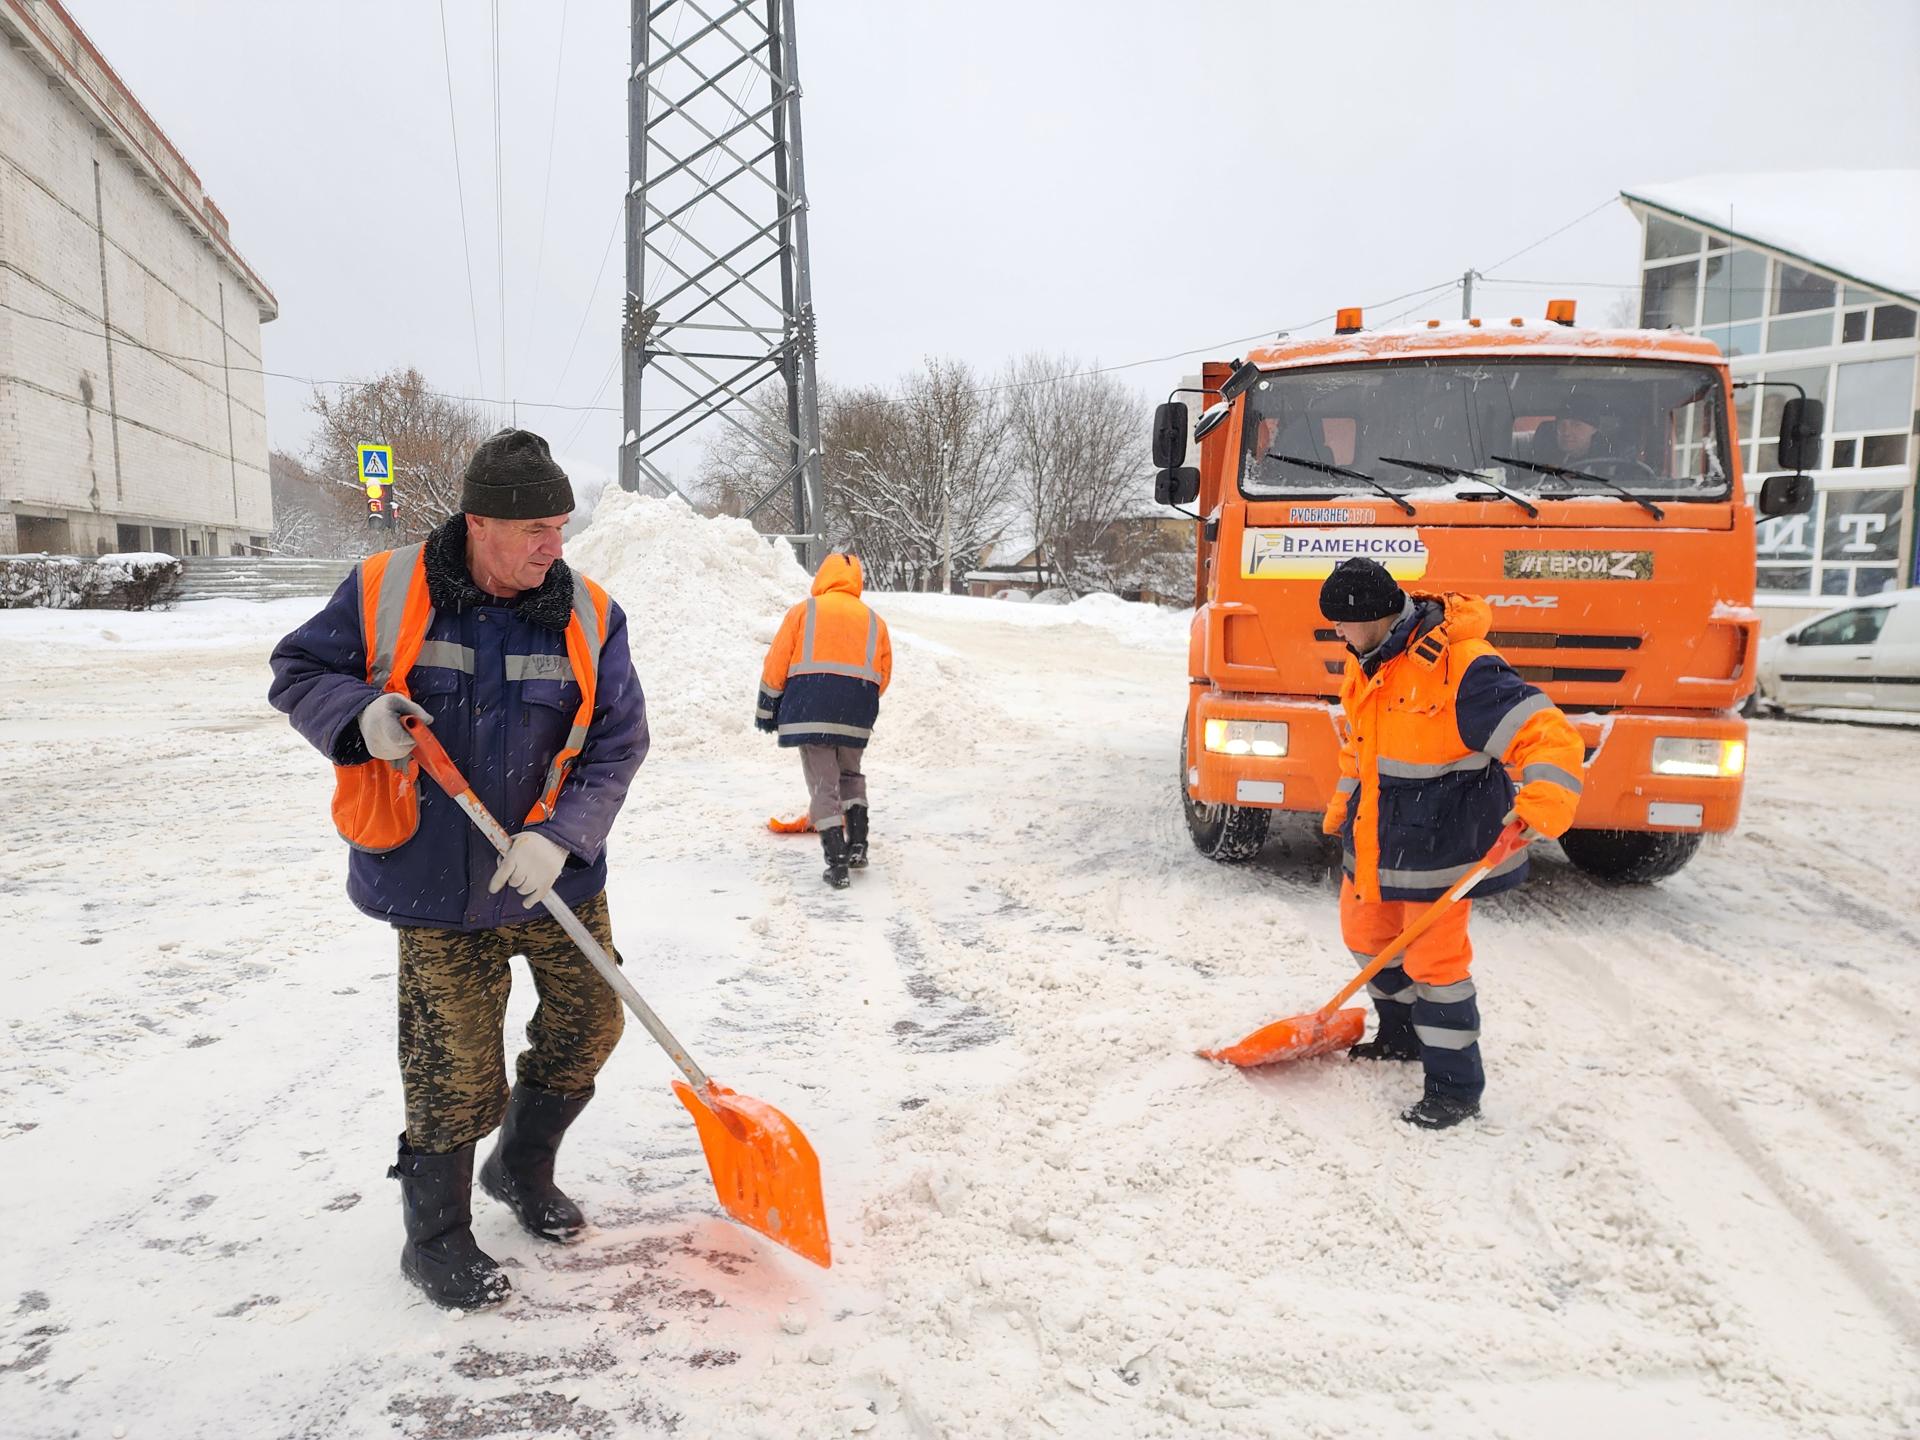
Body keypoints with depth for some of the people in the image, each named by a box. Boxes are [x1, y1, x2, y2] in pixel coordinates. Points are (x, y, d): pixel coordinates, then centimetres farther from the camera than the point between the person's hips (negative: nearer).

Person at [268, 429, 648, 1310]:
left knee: (587, 1025, 13)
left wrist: (560, 837, -18)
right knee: (453, 1070, 4)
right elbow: (295, 674, 1)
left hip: (556, 873, 3)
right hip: (436, 877, -3)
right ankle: (436, 1242, 27)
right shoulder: (383, 592, -10)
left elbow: (618, 743, -4)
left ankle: (522, 1169, 41)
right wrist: (360, 711, -22)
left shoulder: (588, 617, -6)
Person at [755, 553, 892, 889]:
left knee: (823, 784, 2)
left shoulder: (803, 611, 7)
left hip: (810, 707, -3)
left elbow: (776, 664, 3)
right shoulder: (874, 621, 15)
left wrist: (767, 710, 12)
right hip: (857, 713, 3)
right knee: (850, 774, 24)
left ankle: (838, 864, -3)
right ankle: (857, 845, 17)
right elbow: (883, 676, 14)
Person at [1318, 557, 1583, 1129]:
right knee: (1367, 934, 21)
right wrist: (1342, 809, 27)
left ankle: (1456, 1088, 14)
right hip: (1376, 835, 9)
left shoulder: (1461, 666, -26)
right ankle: (1401, 1036, 45)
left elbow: (1547, 736, -30)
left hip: (1442, 841, -9)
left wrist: (1542, 803, -46)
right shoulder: (1369, 664, 3)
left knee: (1433, 959, -3)